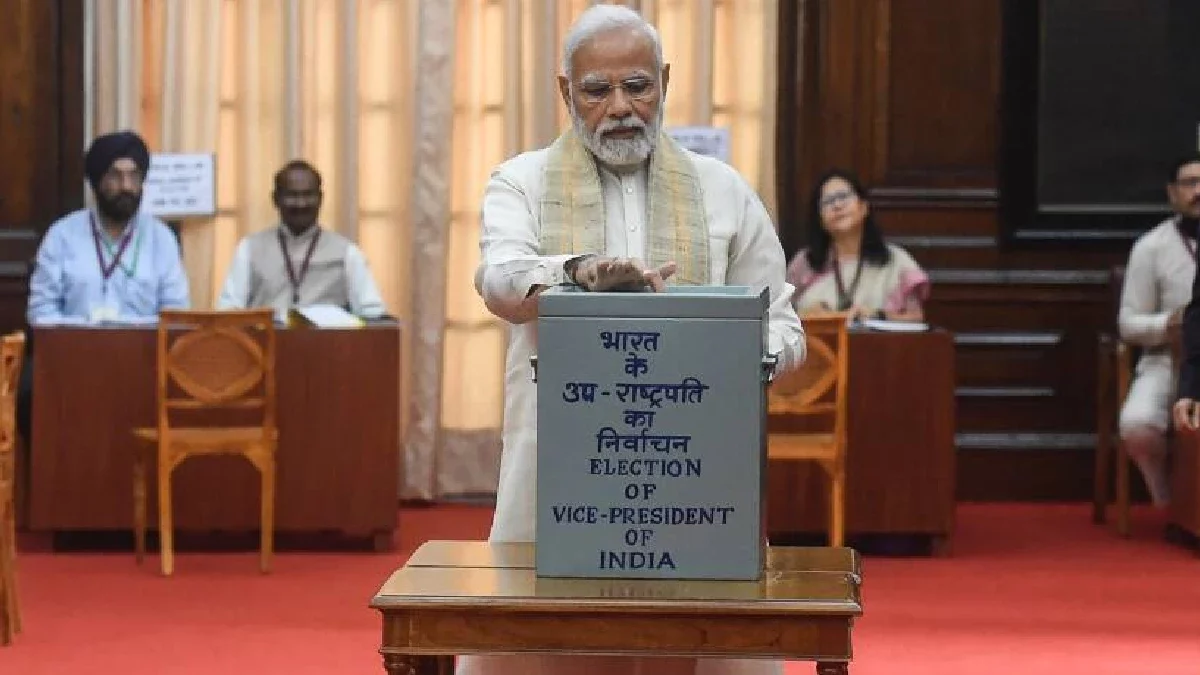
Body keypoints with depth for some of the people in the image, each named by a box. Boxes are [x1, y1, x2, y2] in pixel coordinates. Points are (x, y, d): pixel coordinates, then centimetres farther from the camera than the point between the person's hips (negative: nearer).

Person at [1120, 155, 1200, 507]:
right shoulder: (1151, 246, 3)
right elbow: (1128, 323, 3)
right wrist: (1168, 324, -18)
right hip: (1169, 361, 0)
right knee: (1136, 425, -30)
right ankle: (1169, 503, -3)